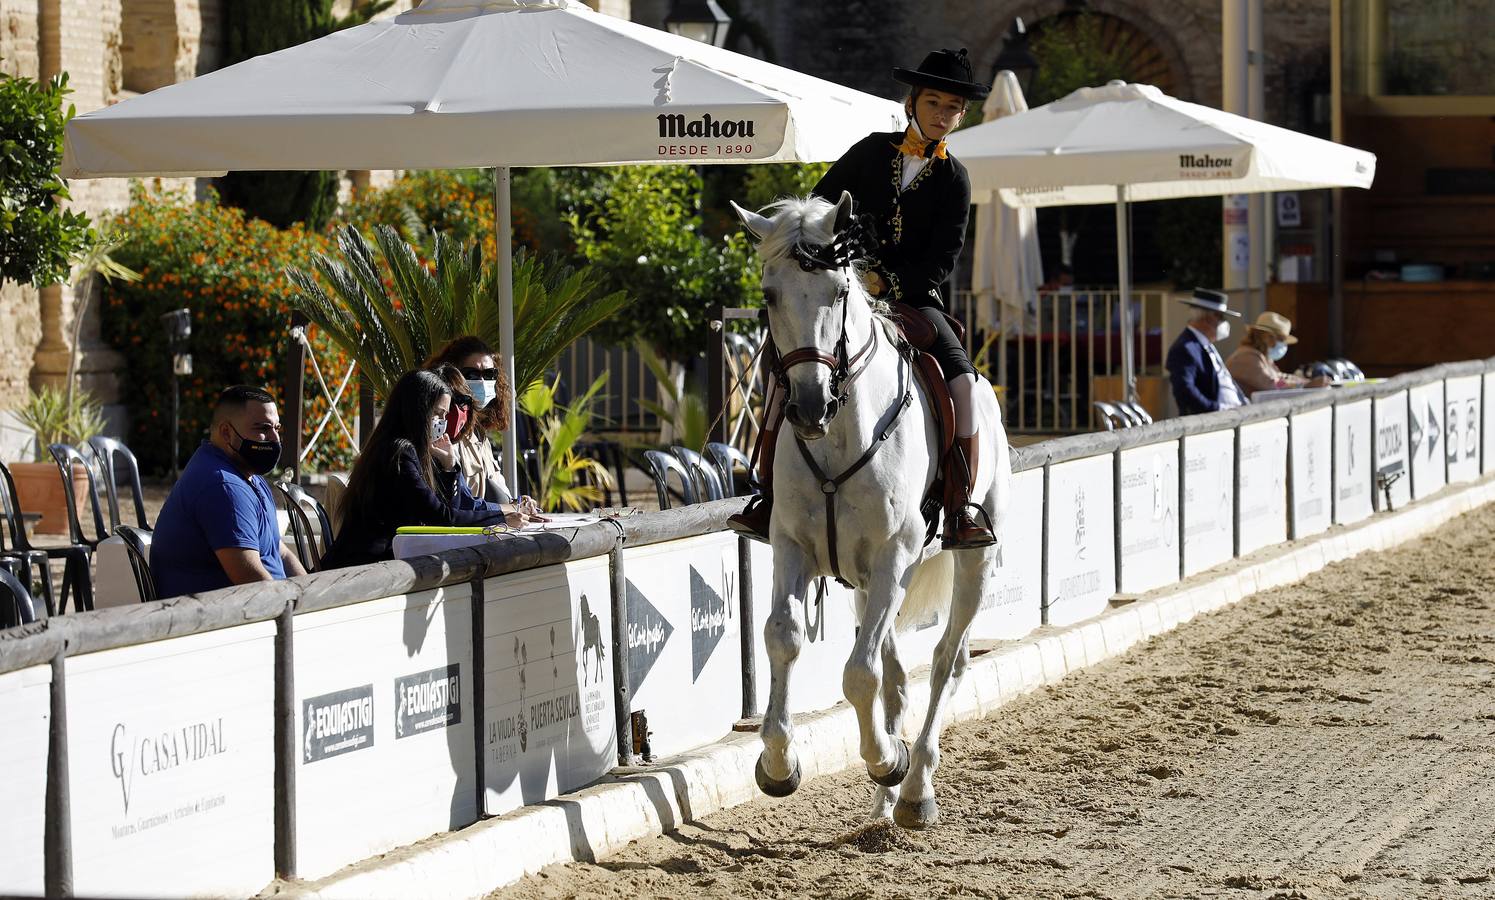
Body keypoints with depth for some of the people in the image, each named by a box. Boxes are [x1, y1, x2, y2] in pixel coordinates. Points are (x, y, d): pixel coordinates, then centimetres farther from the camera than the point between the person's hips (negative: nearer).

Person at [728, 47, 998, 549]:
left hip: (914, 299, -1)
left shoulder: (953, 179, 4)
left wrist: (885, 281, -17)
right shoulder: (871, 151, 8)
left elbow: (943, 259, -4)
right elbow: (820, 207, 13)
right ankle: (768, 501, -18)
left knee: (962, 380, -25)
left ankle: (961, 514, -23)